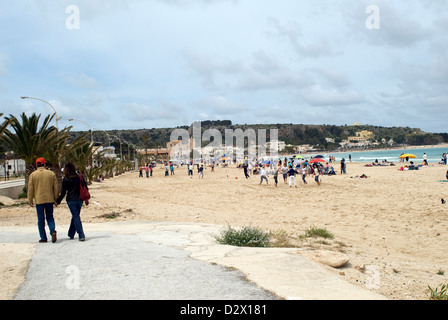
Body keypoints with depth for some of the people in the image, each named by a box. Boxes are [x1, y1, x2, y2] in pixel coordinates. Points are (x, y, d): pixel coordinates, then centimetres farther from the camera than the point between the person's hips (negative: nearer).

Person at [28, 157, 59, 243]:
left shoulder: (32, 175, 0)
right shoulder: (51, 173, 4)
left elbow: (30, 189, -1)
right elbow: (56, 187, 5)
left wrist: (30, 200, 8)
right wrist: (56, 199, 13)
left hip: (39, 200, -1)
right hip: (49, 199, 1)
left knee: (41, 219, 6)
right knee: (50, 217, 12)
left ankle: (43, 238, 7)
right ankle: (53, 231, -13)